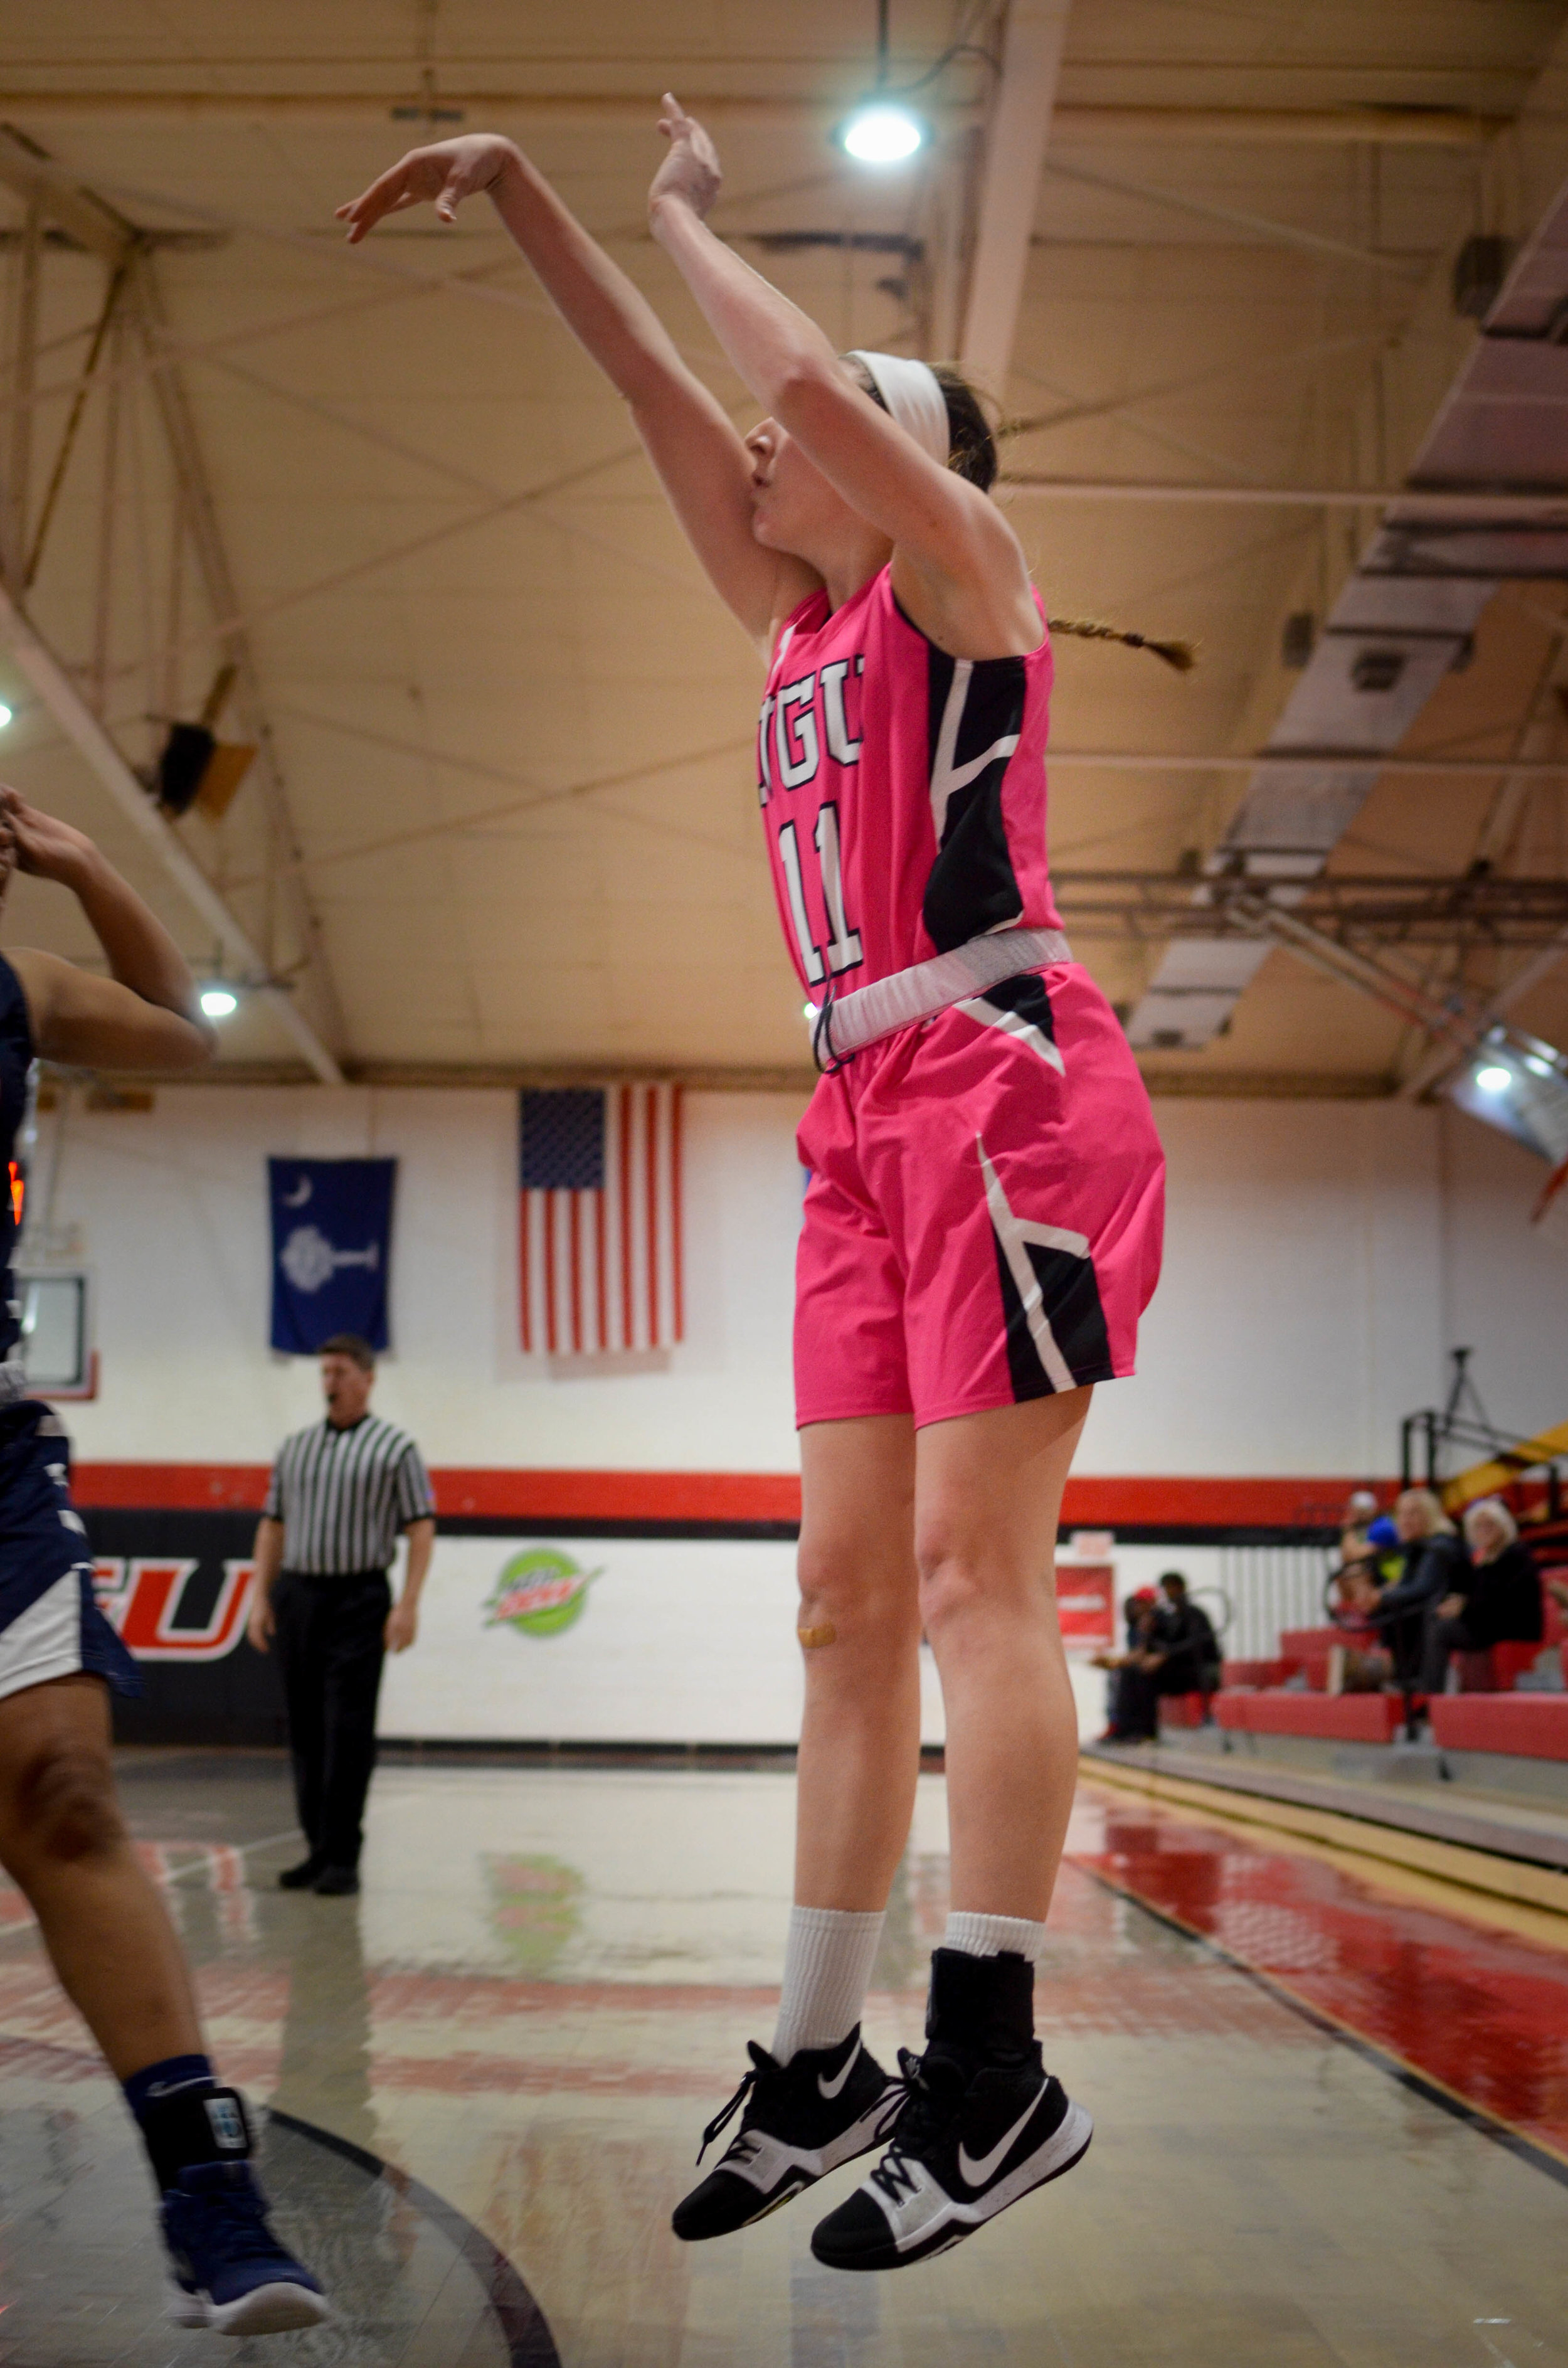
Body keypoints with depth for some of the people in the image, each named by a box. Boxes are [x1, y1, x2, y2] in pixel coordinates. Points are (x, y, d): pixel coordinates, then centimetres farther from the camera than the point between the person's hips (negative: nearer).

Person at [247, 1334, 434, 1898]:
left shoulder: (395, 1448, 1)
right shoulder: (295, 1448, 14)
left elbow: (422, 1527, -3)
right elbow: (272, 1525, 15)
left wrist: (408, 1604, -11)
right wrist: (261, 1598, 7)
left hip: (359, 1598, -5)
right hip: (296, 1595, 5)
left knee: (348, 1734, -7)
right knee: (305, 1733, 8)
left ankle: (343, 1858, -4)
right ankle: (317, 1848, 17)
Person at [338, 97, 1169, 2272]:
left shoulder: (964, 567, 4)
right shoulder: (806, 620, 24)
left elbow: (805, 381, -10)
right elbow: (677, 401, 23)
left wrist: (686, 214, 8)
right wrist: (526, 196, 19)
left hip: (1001, 1074, -8)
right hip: (868, 1112, 8)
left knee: (969, 1562, -14)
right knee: (850, 1589, 4)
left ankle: (994, 2072, -11)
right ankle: (821, 2065, 8)